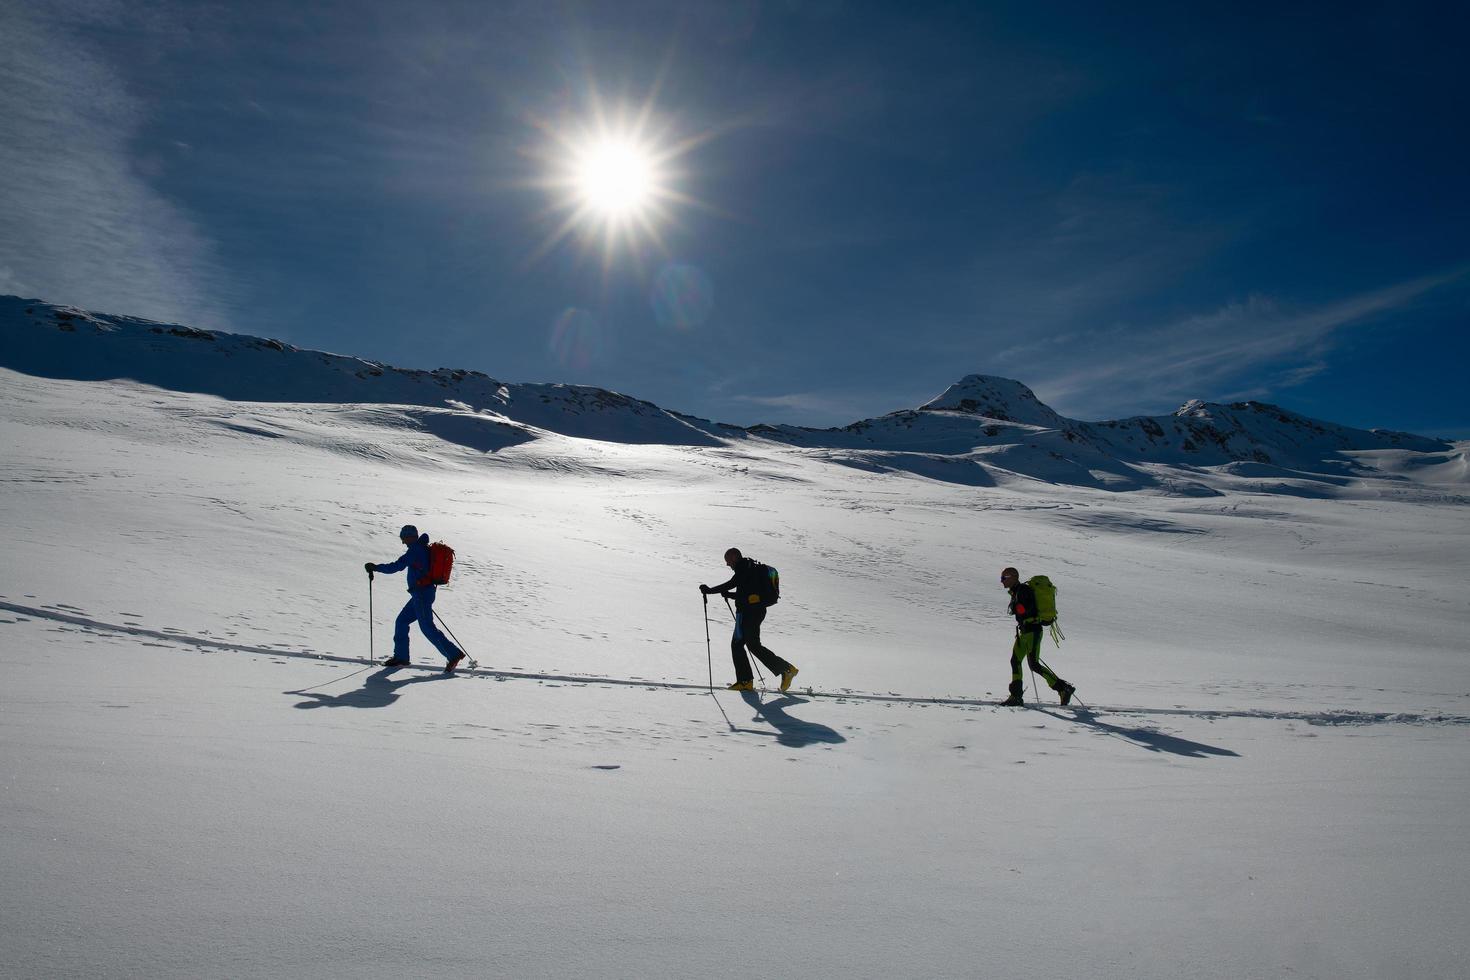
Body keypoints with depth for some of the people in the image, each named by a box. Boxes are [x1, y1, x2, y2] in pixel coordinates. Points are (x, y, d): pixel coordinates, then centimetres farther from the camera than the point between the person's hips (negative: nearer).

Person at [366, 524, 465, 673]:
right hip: (424, 593, 10)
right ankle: (401, 657, 19)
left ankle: (454, 654, -11)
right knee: (402, 621, 14)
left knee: (427, 627, -10)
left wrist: (375, 567, -7)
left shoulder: (415, 550, -13)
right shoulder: (424, 548, 16)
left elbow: (397, 566, -17)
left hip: (421, 594, -10)